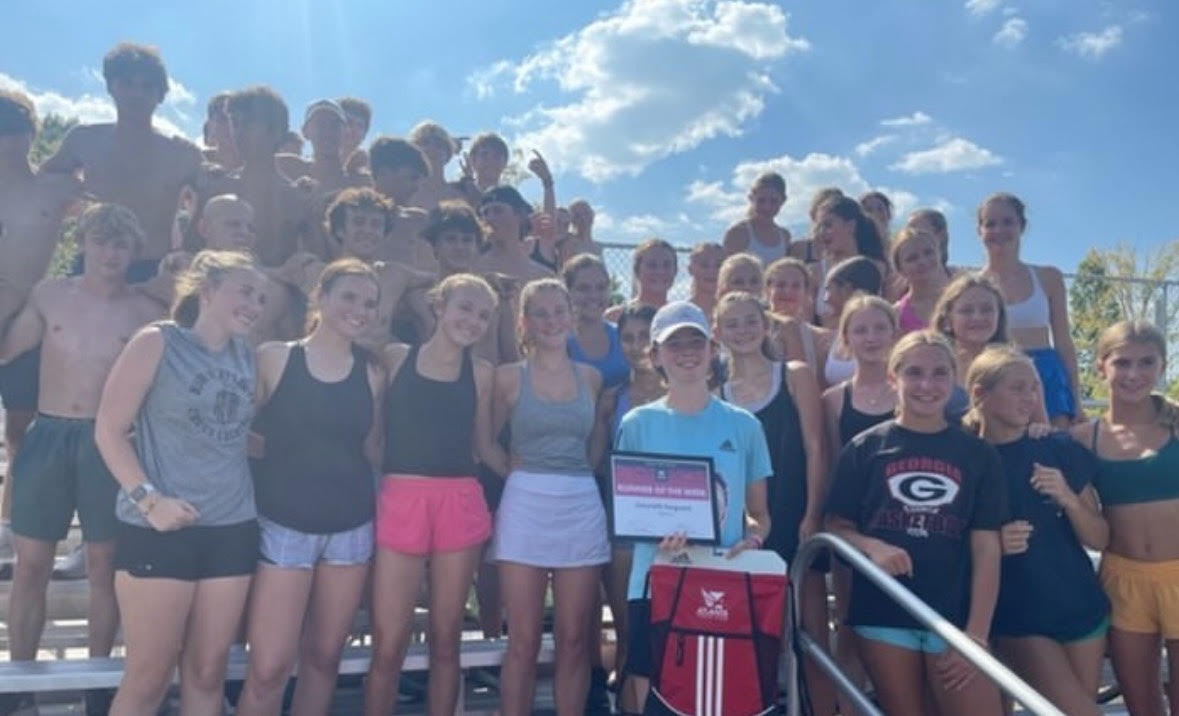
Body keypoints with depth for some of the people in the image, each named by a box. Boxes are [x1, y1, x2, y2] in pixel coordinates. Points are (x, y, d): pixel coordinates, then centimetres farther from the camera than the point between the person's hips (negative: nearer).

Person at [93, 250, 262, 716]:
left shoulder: (247, 356, 11)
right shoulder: (156, 342, -4)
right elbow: (109, 429, -6)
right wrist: (147, 499, -15)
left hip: (231, 530, 5)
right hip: (158, 531, -5)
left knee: (207, 673, 12)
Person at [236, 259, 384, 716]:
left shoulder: (372, 374, 6)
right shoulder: (274, 357, -3)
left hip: (350, 528, 3)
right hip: (282, 526, -3)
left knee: (323, 658, 12)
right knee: (269, 668, -5)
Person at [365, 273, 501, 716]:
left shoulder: (481, 372, 9)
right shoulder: (396, 357, 5)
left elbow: (484, 445, 14)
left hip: (460, 504, 2)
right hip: (400, 501, -2)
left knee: (446, 641, 11)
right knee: (388, 646, -1)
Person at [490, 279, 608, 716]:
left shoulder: (591, 377, 9)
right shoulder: (509, 377, 2)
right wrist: (522, 471, 0)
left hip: (582, 507, 2)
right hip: (525, 506, -2)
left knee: (574, 638, 6)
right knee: (523, 640, 2)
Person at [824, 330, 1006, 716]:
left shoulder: (978, 455, 5)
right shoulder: (864, 448, 3)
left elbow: (986, 548, 2)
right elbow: (836, 527, 4)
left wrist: (976, 632, -5)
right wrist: (871, 546, -17)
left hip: (954, 617, 1)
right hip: (883, 615, 0)